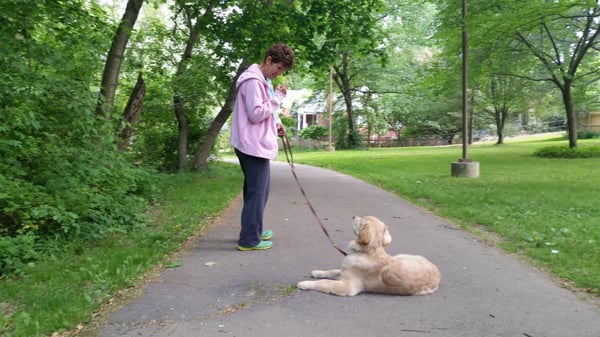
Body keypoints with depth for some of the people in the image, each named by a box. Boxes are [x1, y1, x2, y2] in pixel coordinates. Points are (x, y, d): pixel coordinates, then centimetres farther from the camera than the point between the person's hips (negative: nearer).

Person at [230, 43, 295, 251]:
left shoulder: (263, 80, 18)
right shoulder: (253, 81, -15)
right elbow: (255, 114, -21)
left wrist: (276, 123, 8)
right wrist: (278, 97, -16)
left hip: (258, 144, 11)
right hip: (254, 146, -11)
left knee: (259, 190, 17)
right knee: (257, 191, -6)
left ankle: (254, 232, 28)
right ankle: (249, 240, 2)